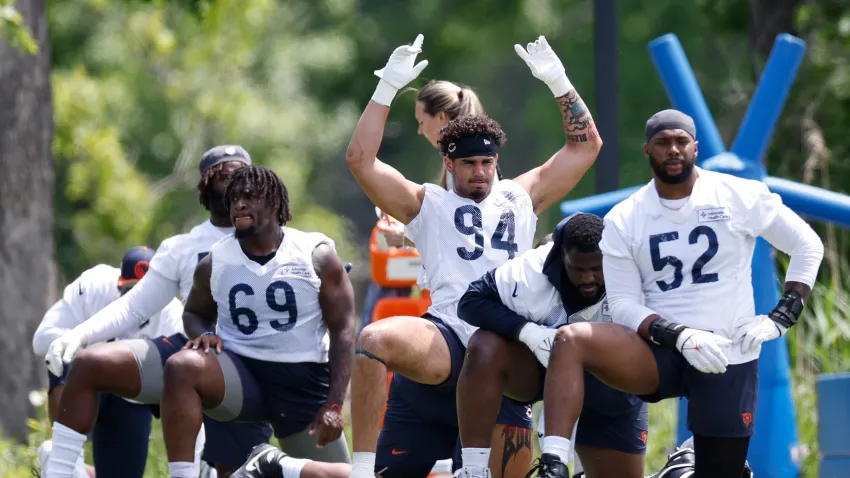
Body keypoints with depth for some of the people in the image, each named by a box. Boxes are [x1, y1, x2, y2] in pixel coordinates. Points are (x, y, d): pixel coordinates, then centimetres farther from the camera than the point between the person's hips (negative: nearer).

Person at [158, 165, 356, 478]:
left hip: (304, 380, 0)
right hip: (241, 373, 0)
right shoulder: (214, 263, 2)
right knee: (181, 367, -32)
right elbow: (194, 312, 21)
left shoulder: (317, 256, -4)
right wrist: (203, 334, -6)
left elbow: (342, 331, -4)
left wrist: (334, 404, -12)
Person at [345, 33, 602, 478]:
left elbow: (585, 145, 25)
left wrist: (557, 81, 16)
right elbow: (360, 159, 5)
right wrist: (388, 87, 1)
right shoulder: (427, 204, 15)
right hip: (445, 340, -3)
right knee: (375, 340, -35)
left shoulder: (520, 198, 23)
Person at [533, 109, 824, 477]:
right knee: (570, 340, -28)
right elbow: (623, 305, -3)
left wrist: (781, 318, -3)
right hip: (660, 355, 0)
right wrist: (680, 336, -20)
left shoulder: (740, 197, -2)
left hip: (729, 361, 0)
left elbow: (808, 246, 7)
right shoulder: (623, 221, 2)